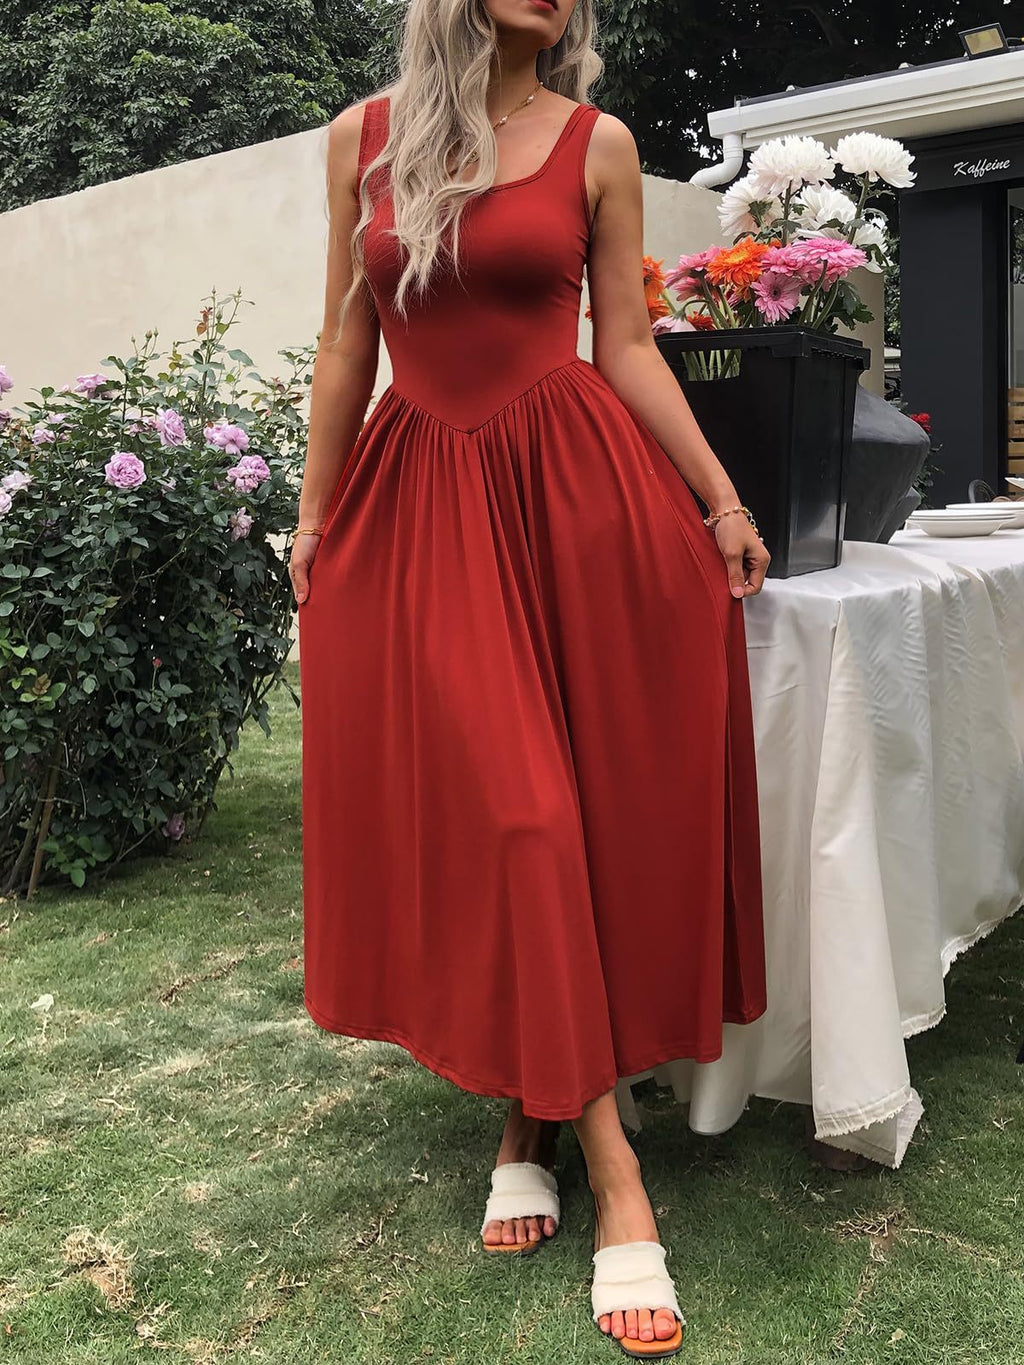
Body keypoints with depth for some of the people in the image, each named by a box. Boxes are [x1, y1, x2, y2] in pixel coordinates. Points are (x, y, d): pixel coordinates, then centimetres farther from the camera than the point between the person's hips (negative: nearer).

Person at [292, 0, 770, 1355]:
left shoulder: (597, 145, 7)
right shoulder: (364, 137, 9)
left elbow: (626, 347, 6)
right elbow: (347, 343, 11)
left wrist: (723, 501, 2)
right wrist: (315, 515, 10)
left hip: (579, 491, 0)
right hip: (417, 502, 1)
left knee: (560, 808, -2)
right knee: (493, 812, -4)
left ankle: (534, 1118, 16)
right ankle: (614, 1177, 7)